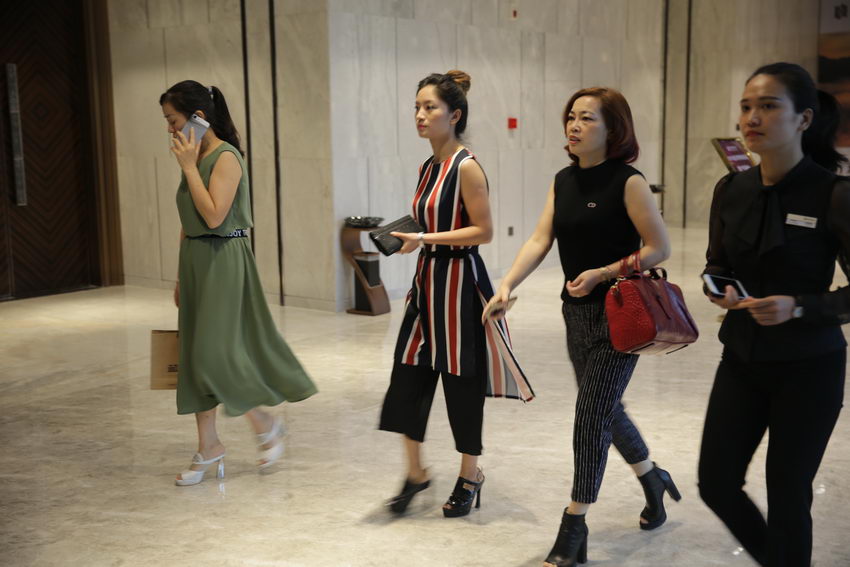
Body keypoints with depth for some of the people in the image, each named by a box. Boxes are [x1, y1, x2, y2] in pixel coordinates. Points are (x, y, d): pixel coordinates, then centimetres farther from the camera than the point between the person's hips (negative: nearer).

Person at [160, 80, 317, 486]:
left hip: (223, 262, -9)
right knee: (195, 357, 9)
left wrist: (189, 167, -16)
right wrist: (181, 276, 17)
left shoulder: (225, 157, -13)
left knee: (214, 356, -8)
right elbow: (188, 223, 16)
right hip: (195, 261, 9)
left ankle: (267, 426, 13)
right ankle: (208, 448, 19)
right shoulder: (195, 158, 12)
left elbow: (214, 216, -23)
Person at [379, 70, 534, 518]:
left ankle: (470, 477, 23)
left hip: (459, 281, -8)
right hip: (426, 279, 8)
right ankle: (415, 472, 21)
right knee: (407, 378, 6)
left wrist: (426, 239, -21)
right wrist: (408, 236, 4)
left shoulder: (466, 167, -13)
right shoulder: (427, 168, 11)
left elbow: (483, 231, -17)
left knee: (461, 384, 5)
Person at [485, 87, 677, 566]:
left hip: (619, 314, -7)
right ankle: (654, 481, 43)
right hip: (578, 312, 7)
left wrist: (602, 273, -21)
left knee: (592, 416, -6)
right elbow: (540, 241, -1)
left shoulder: (628, 181, -13)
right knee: (605, 409, 18)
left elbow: (660, 247, -14)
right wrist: (507, 286, -14)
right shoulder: (564, 181, 6)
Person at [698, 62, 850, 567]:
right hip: (741, 360, 5)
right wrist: (722, 291, -9)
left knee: (788, 497, 7)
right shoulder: (731, 190, -1)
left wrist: (798, 308, -25)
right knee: (716, 484, 10)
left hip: (808, 369, -5)